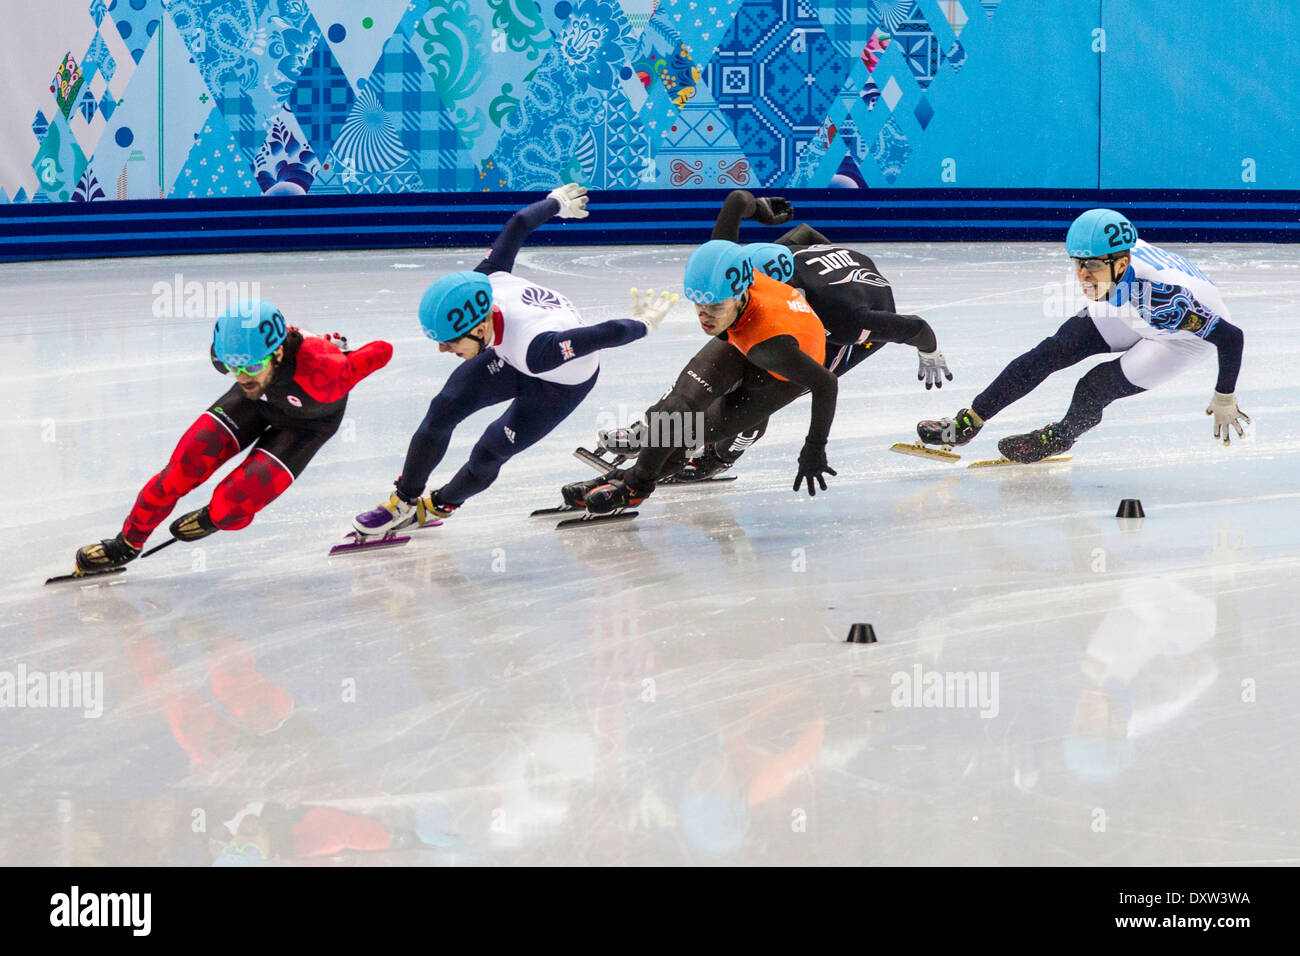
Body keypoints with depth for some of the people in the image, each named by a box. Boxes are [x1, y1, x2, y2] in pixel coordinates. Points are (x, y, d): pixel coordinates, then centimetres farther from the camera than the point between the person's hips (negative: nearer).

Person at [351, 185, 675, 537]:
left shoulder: (535, 347, -48)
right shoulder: (485, 281, -32)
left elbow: (605, 334, -38)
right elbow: (519, 223, -17)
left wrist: (643, 324, -15)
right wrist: (555, 204, 4)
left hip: (561, 383, -5)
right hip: (512, 361, 5)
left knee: (488, 455, -2)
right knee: (444, 408, -5)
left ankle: (441, 505, 31)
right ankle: (405, 500, 16)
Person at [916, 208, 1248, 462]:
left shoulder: (1161, 296, -45)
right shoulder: (1104, 256, -28)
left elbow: (1231, 337, -38)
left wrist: (1225, 399, -24)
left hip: (1190, 329, -5)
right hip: (1129, 313, 6)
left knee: (1097, 386, -21)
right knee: (1054, 350, -7)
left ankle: (1061, 436, 11)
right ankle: (970, 420, 0)